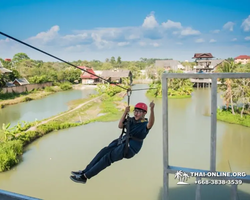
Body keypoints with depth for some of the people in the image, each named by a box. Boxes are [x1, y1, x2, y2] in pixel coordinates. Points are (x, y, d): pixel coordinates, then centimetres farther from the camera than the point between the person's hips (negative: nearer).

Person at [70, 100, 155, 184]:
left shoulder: (145, 124, -9)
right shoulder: (131, 120, 13)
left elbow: (150, 124, -33)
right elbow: (120, 126, 15)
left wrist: (152, 110, -49)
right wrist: (125, 112, 5)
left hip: (130, 148, -8)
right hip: (122, 142, 8)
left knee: (108, 157, -13)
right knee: (104, 151, -7)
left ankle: (84, 176, -9)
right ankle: (85, 171, -1)